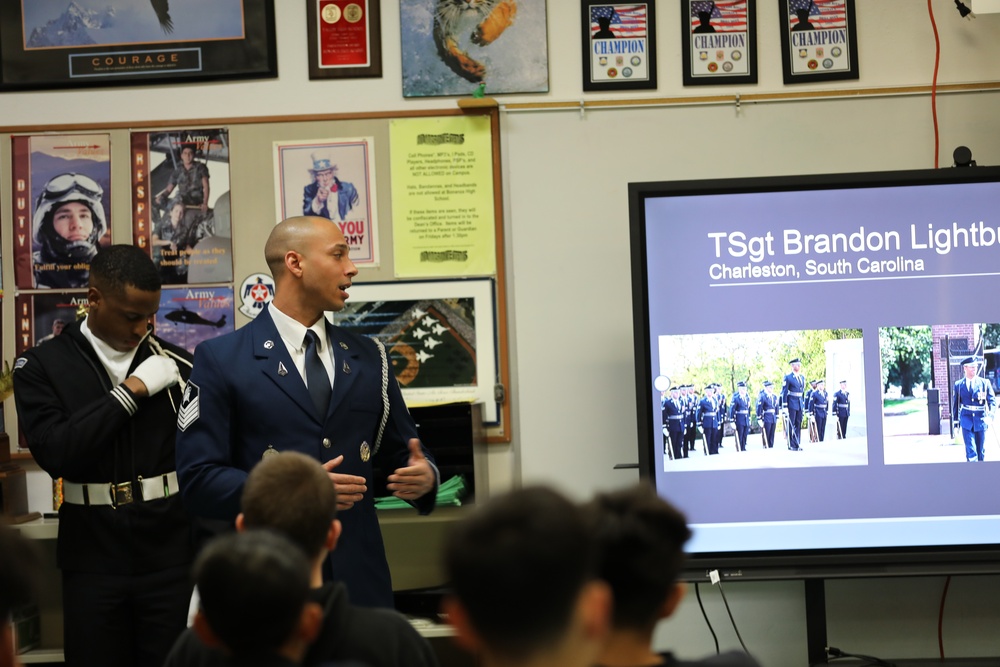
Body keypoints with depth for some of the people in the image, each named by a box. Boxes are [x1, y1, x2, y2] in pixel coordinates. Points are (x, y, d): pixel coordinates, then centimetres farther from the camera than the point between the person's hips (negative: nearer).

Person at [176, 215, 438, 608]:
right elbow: (198, 478, -7)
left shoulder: (368, 359, 14)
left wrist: (423, 477, -5)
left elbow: (401, 453, 18)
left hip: (360, 580, 4)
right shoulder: (220, 359, -1)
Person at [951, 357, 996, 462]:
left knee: (981, 450, 10)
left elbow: (992, 401, -4)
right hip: (966, 421, -1)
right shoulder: (958, 385, 2)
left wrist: (990, 416, -19)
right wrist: (955, 420, 12)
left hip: (981, 420, 1)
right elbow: (955, 404, 11)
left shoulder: (984, 383, 0)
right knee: (970, 450, -11)